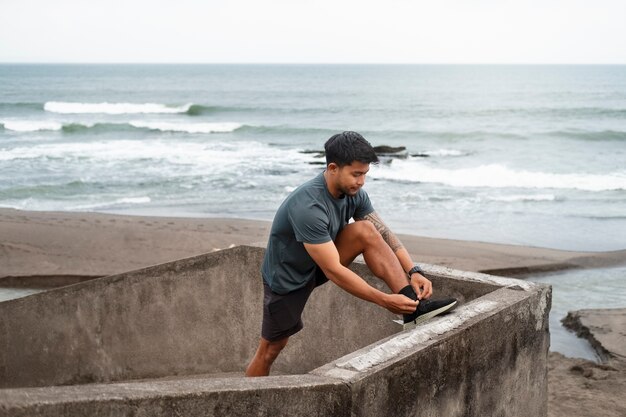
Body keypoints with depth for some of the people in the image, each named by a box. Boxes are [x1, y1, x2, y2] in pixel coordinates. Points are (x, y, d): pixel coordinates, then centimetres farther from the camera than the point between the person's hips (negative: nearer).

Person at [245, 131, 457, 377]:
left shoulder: (354, 193, -13)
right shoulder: (308, 207, -36)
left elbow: (383, 234, -9)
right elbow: (333, 271, -37)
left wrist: (413, 272, -24)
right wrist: (384, 301, -37)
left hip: (319, 265, 6)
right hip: (288, 278, -6)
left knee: (366, 230, -17)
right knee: (271, 348, 2)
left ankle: (413, 305, -21)